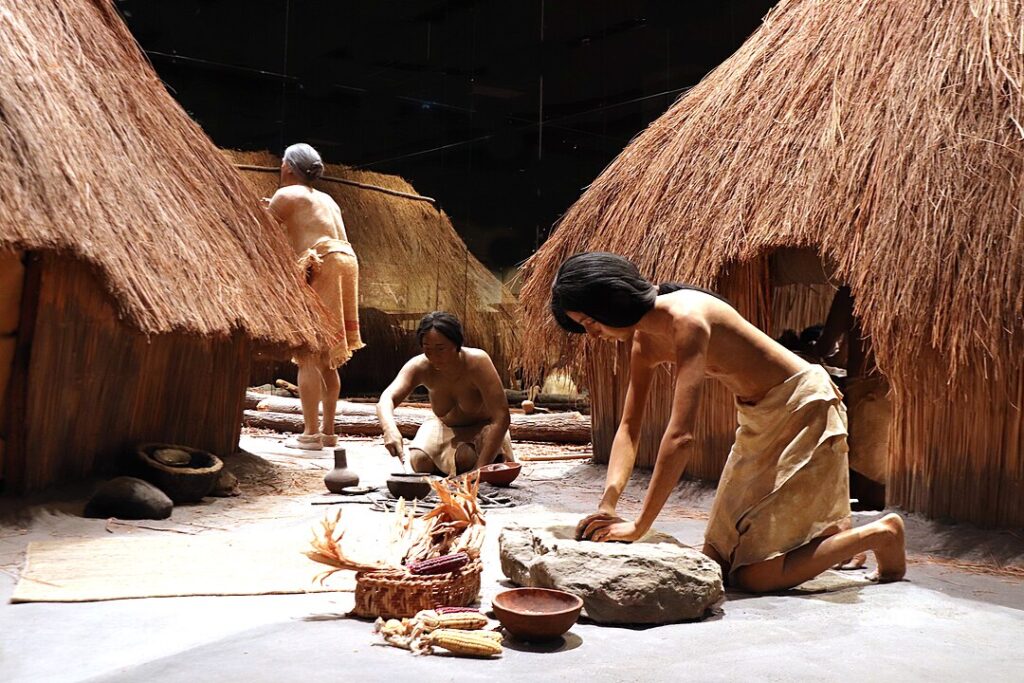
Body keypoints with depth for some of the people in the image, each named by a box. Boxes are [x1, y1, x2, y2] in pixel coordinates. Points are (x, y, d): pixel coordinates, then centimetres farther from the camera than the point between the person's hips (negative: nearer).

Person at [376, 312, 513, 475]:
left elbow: (501, 418, -36)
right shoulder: (419, 366, -24)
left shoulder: (477, 362, -34)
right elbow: (386, 399, -36)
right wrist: (390, 429, -61)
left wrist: (479, 469, -42)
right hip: (445, 427, 3)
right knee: (420, 461, -24)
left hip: (482, 427, -3)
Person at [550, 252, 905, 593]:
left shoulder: (686, 319, -29)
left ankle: (881, 534, 6)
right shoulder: (644, 342, -1)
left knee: (753, 576, -10)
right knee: (717, 559, 13)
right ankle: (837, 537, 29)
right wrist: (608, 502, -11)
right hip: (760, 419, 9)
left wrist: (639, 526, -30)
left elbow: (681, 436, -34)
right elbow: (629, 427, 3)